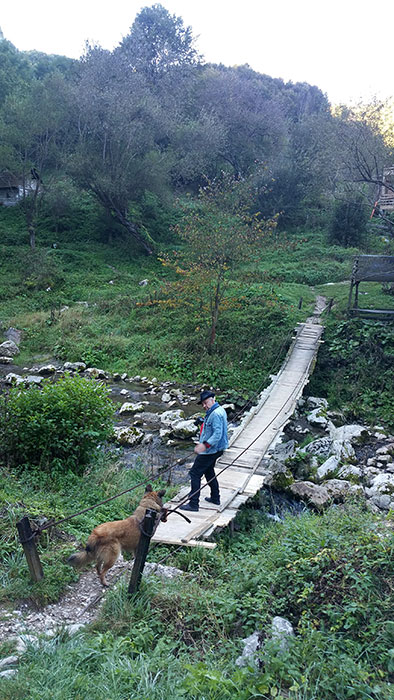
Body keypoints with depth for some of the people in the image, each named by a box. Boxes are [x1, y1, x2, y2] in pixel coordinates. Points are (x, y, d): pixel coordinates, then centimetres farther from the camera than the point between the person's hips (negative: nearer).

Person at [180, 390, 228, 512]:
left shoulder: (216, 414, -22)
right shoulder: (219, 410, 11)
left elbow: (217, 434, -29)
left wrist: (205, 445, -34)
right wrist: (203, 443, 20)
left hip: (210, 450, -11)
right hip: (214, 449, 11)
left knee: (195, 473, -7)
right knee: (209, 471, 25)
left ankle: (193, 504, -5)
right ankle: (215, 498, 35)